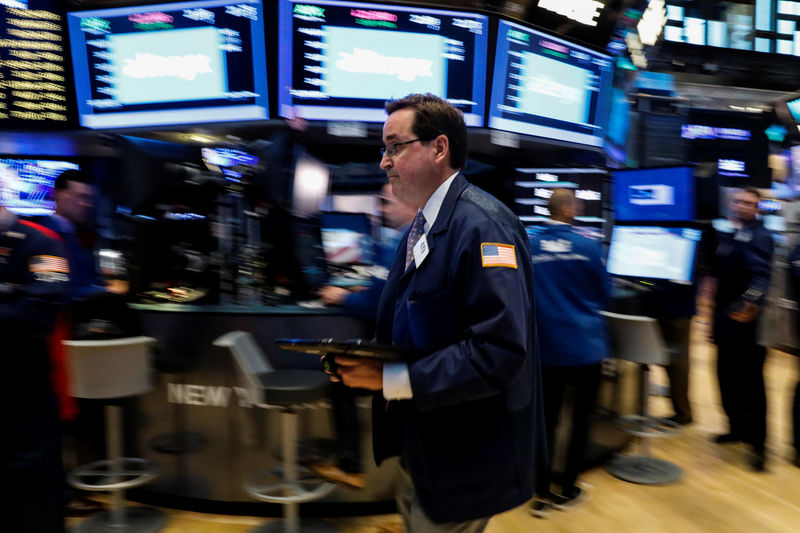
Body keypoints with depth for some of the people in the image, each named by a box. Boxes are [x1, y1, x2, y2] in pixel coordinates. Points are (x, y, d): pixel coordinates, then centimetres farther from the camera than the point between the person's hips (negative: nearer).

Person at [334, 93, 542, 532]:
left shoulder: (482, 225, -23)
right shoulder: (420, 228, 8)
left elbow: (499, 352, -30)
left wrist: (392, 378, -26)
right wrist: (362, 360, -1)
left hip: (463, 459, -9)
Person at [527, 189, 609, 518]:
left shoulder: (528, 247, -3)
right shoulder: (588, 246, -8)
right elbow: (604, 295, 3)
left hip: (545, 346, 2)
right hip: (584, 344, -2)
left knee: (547, 418, 11)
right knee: (581, 418, 12)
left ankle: (542, 494, 14)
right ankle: (567, 491, 21)